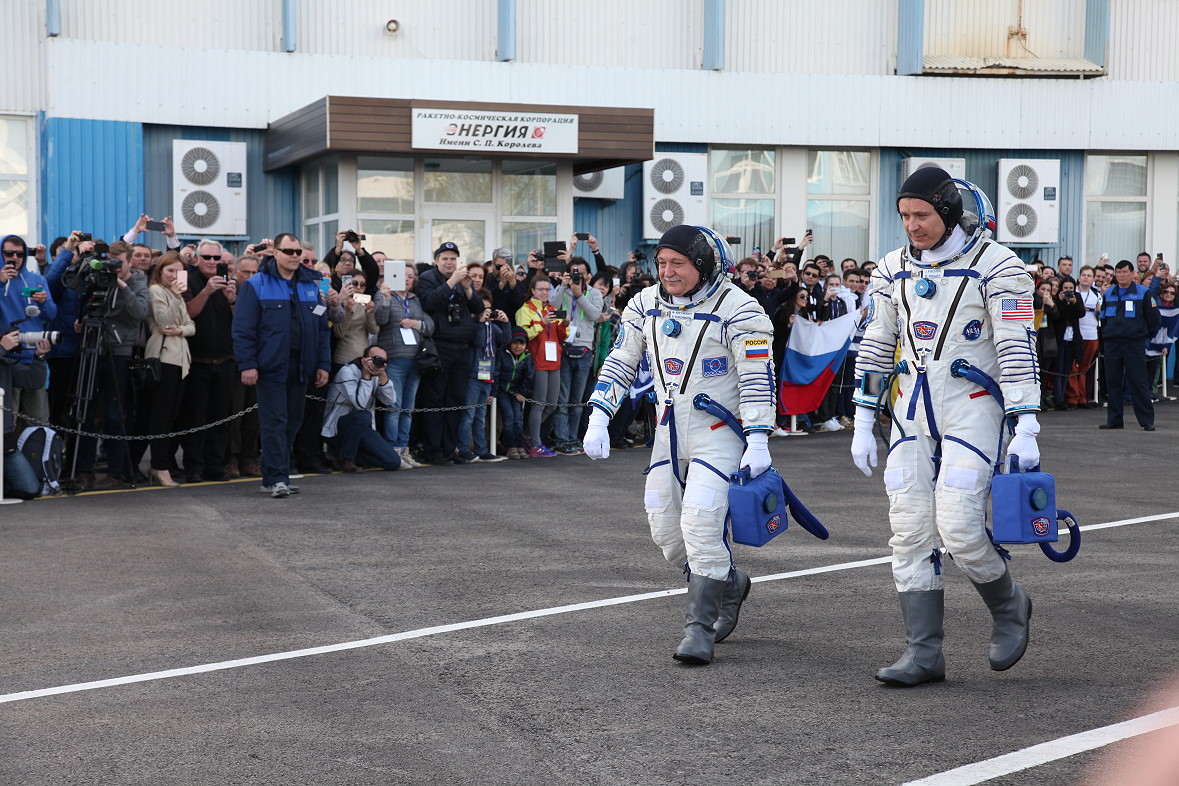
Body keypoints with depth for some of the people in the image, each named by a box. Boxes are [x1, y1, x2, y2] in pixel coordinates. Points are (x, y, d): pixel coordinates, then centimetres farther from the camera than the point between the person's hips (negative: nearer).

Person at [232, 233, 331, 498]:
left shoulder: (311, 285, 13)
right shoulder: (256, 285, -2)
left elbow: (323, 328, 15)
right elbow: (243, 328, -6)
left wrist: (323, 364, 9)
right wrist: (247, 364, -13)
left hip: (300, 366, 6)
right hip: (271, 365, -5)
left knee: (292, 421, 8)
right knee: (275, 421, -8)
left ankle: (273, 476, 16)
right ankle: (277, 478, -8)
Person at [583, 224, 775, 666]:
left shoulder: (736, 308, -13)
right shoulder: (645, 306, 5)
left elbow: (757, 378, -14)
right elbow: (620, 364, 10)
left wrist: (758, 442, -19)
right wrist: (598, 419, 0)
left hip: (720, 429, -6)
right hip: (670, 430, 7)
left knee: (700, 524, -17)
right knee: (664, 526, 8)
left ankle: (700, 628, -6)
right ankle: (728, 585, 33)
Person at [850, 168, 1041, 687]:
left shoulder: (996, 266, -7)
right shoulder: (892, 270, 9)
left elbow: (1017, 350, -10)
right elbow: (874, 347, 14)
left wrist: (1025, 430, -15)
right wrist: (862, 424, 12)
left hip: (972, 406, -5)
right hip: (912, 409, 5)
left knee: (957, 526, -14)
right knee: (910, 530, -1)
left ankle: (1009, 606, 15)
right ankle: (924, 652, 5)